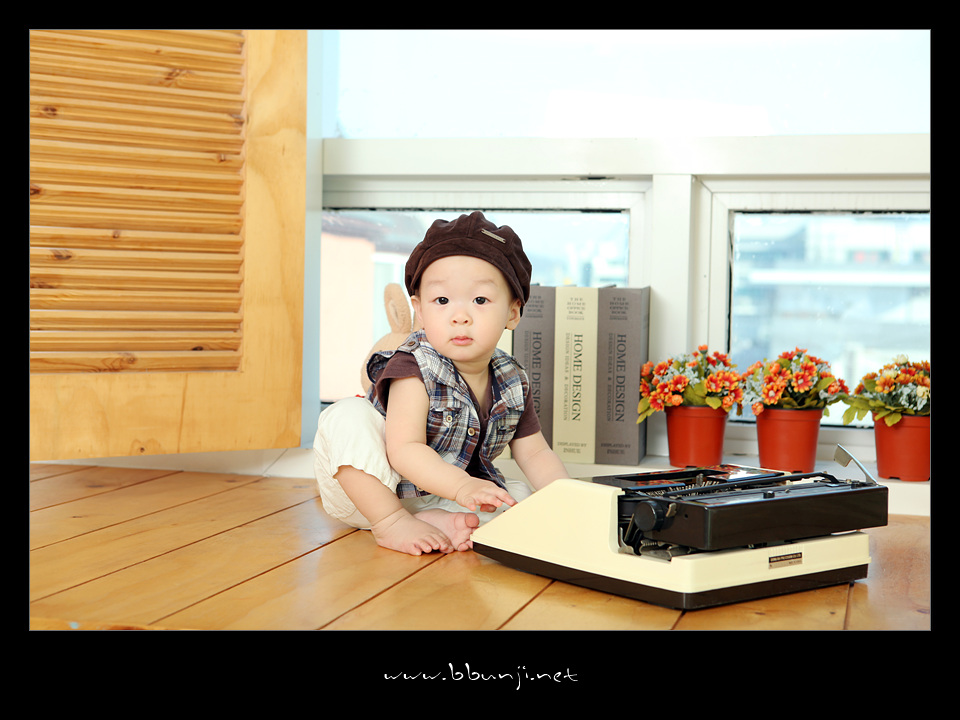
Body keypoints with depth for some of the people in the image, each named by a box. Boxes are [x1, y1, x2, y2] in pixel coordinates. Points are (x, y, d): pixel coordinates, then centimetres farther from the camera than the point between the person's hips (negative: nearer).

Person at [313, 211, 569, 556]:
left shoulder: (512, 384, -4)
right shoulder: (414, 369, -23)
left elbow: (535, 454, 4)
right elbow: (404, 450, -32)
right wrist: (461, 486, -45)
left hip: (438, 498, 6)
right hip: (369, 492, -5)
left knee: (520, 495, -8)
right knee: (347, 416, -30)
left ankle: (435, 522, -26)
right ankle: (389, 522, -25)